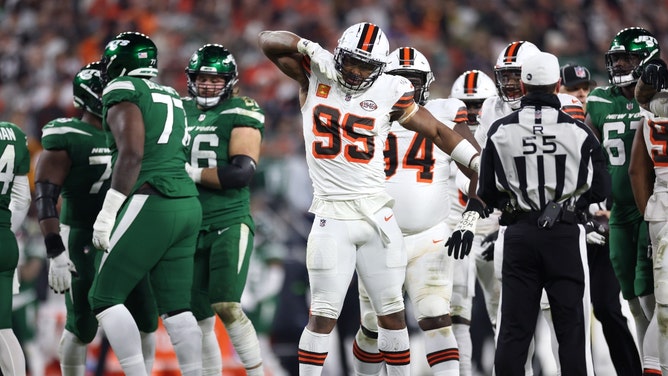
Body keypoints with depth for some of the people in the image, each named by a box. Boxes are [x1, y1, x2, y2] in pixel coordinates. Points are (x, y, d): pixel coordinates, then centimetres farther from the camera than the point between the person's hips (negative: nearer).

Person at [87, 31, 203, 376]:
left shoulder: (122, 90, -4)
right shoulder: (172, 98, 22)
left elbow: (132, 153, -14)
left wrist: (108, 212, -14)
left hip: (150, 205, -8)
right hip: (188, 203, 8)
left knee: (104, 297, -1)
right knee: (175, 306, 9)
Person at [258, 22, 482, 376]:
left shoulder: (389, 93, 1)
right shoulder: (315, 76, 0)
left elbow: (438, 132, 8)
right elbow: (268, 40, -3)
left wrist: (482, 166, 6)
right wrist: (309, 48, -18)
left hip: (378, 214, 2)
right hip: (332, 216, -2)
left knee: (392, 312, 9)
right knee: (323, 315, -4)